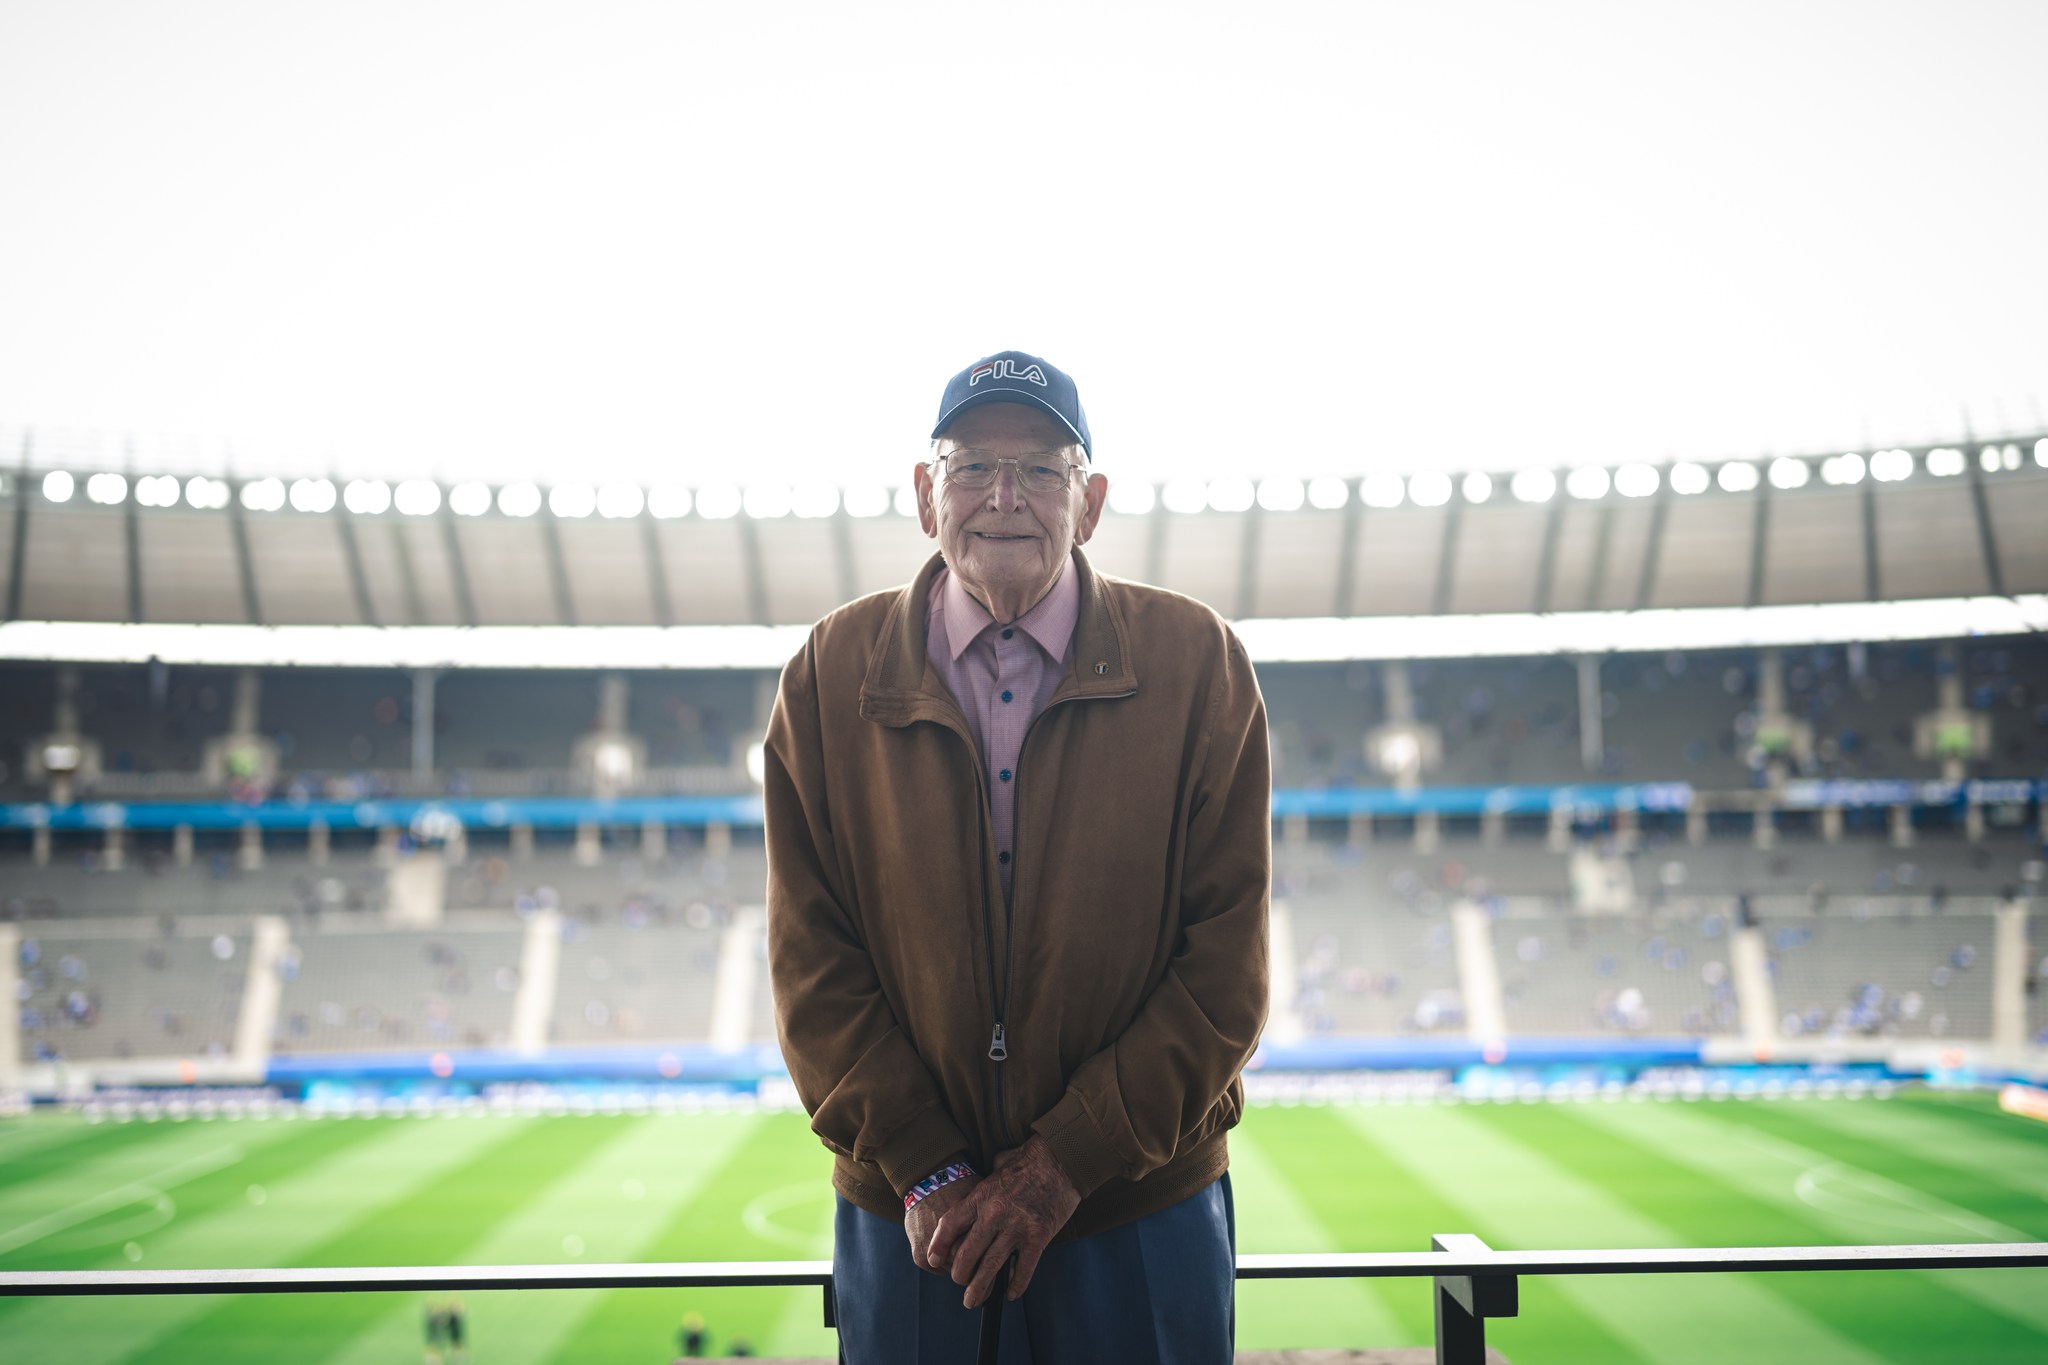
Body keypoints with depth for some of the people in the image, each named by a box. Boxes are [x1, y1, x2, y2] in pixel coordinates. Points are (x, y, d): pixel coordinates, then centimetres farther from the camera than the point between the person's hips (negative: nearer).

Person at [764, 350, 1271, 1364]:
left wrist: (1066, 1159, -12)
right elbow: (811, 959, 0)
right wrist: (924, 1167, -9)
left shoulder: (1196, 663, -3)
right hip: (908, 1215, 1)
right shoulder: (832, 673, 1)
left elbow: (1226, 960, -6)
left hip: (1143, 1212, -1)